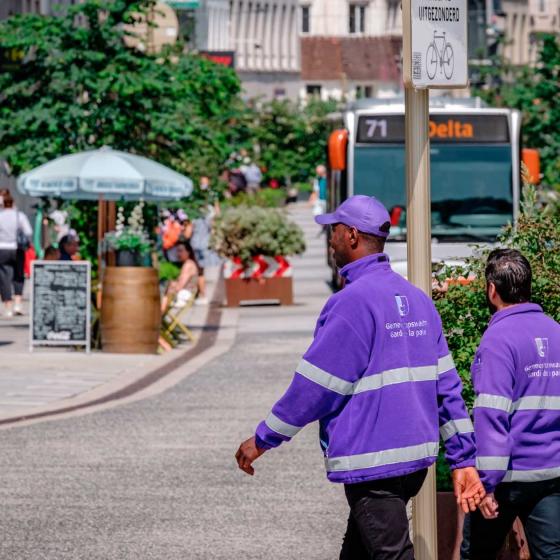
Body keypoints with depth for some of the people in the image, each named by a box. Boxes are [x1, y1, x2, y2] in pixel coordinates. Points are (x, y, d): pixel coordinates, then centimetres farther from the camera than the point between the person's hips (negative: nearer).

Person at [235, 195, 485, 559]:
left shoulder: (353, 301, -15)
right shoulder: (416, 298, 11)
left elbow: (314, 386, -14)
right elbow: (446, 384, 11)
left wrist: (262, 440, -3)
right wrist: (464, 460, 13)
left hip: (373, 463, -9)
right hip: (417, 456, 9)